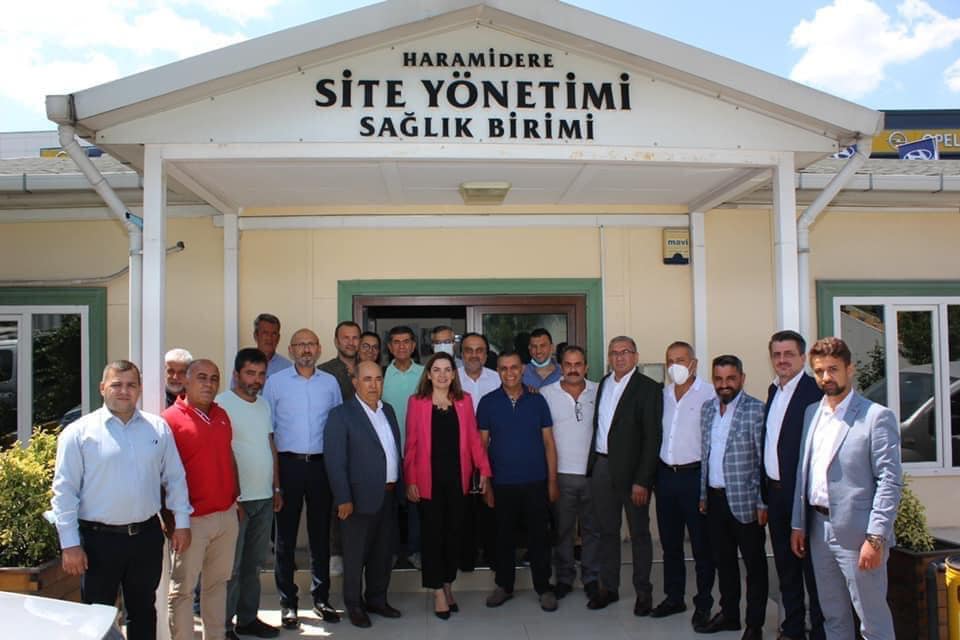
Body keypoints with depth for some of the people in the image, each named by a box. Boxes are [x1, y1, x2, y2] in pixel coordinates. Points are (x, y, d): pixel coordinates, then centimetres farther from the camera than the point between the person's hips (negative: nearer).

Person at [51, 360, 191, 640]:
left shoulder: (159, 428, 5)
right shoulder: (78, 433, -5)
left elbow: (175, 478, 9)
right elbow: (65, 491, -6)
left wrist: (182, 523, 5)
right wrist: (70, 544, -9)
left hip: (147, 536, 3)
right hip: (99, 540, -3)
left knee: (143, 611, 17)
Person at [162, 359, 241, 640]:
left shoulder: (221, 415, 9)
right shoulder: (171, 418, -11)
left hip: (226, 515, 7)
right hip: (192, 519, -6)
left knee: (218, 582, 17)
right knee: (182, 588, 4)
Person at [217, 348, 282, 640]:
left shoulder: (264, 405, 12)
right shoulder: (222, 404, -11)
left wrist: (276, 488, 15)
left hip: (264, 498, 7)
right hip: (236, 498, -7)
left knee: (253, 564, 15)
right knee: (231, 567, 1)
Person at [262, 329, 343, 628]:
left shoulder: (330, 382, 7)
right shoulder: (275, 382, 1)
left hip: (321, 465, 2)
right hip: (288, 464, -2)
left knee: (321, 533, 10)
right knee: (286, 535, 4)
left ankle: (321, 597, 22)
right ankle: (288, 602, 16)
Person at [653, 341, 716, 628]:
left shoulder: (709, 394, -9)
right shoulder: (663, 395, 10)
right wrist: (653, 472, 9)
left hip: (695, 475, -6)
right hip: (666, 474, 6)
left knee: (701, 544, 4)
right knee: (670, 542, 14)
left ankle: (703, 603, 17)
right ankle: (673, 597, 27)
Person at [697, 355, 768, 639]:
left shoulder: (757, 410, -10)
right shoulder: (707, 409, 9)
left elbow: (764, 460, -10)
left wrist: (762, 503, -12)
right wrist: (703, 495, 13)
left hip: (744, 500, -6)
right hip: (715, 498, 6)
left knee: (754, 563, 6)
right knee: (723, 560, 16)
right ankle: (728, 614, 30)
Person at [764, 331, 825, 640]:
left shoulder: (815, 392, -13)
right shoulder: (774, 391, 13)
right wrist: (766, 494, 14)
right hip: (776, 493, 8)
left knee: (812, 569, 2)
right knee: (786, 568, 18)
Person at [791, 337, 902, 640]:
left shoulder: (877, 416, -9)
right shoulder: (812, 413, 10)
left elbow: (890, 481, -13)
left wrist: (876, 538, -17)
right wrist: (798, 524, 12)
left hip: (856, 533, -6)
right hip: (819, 529, 6)